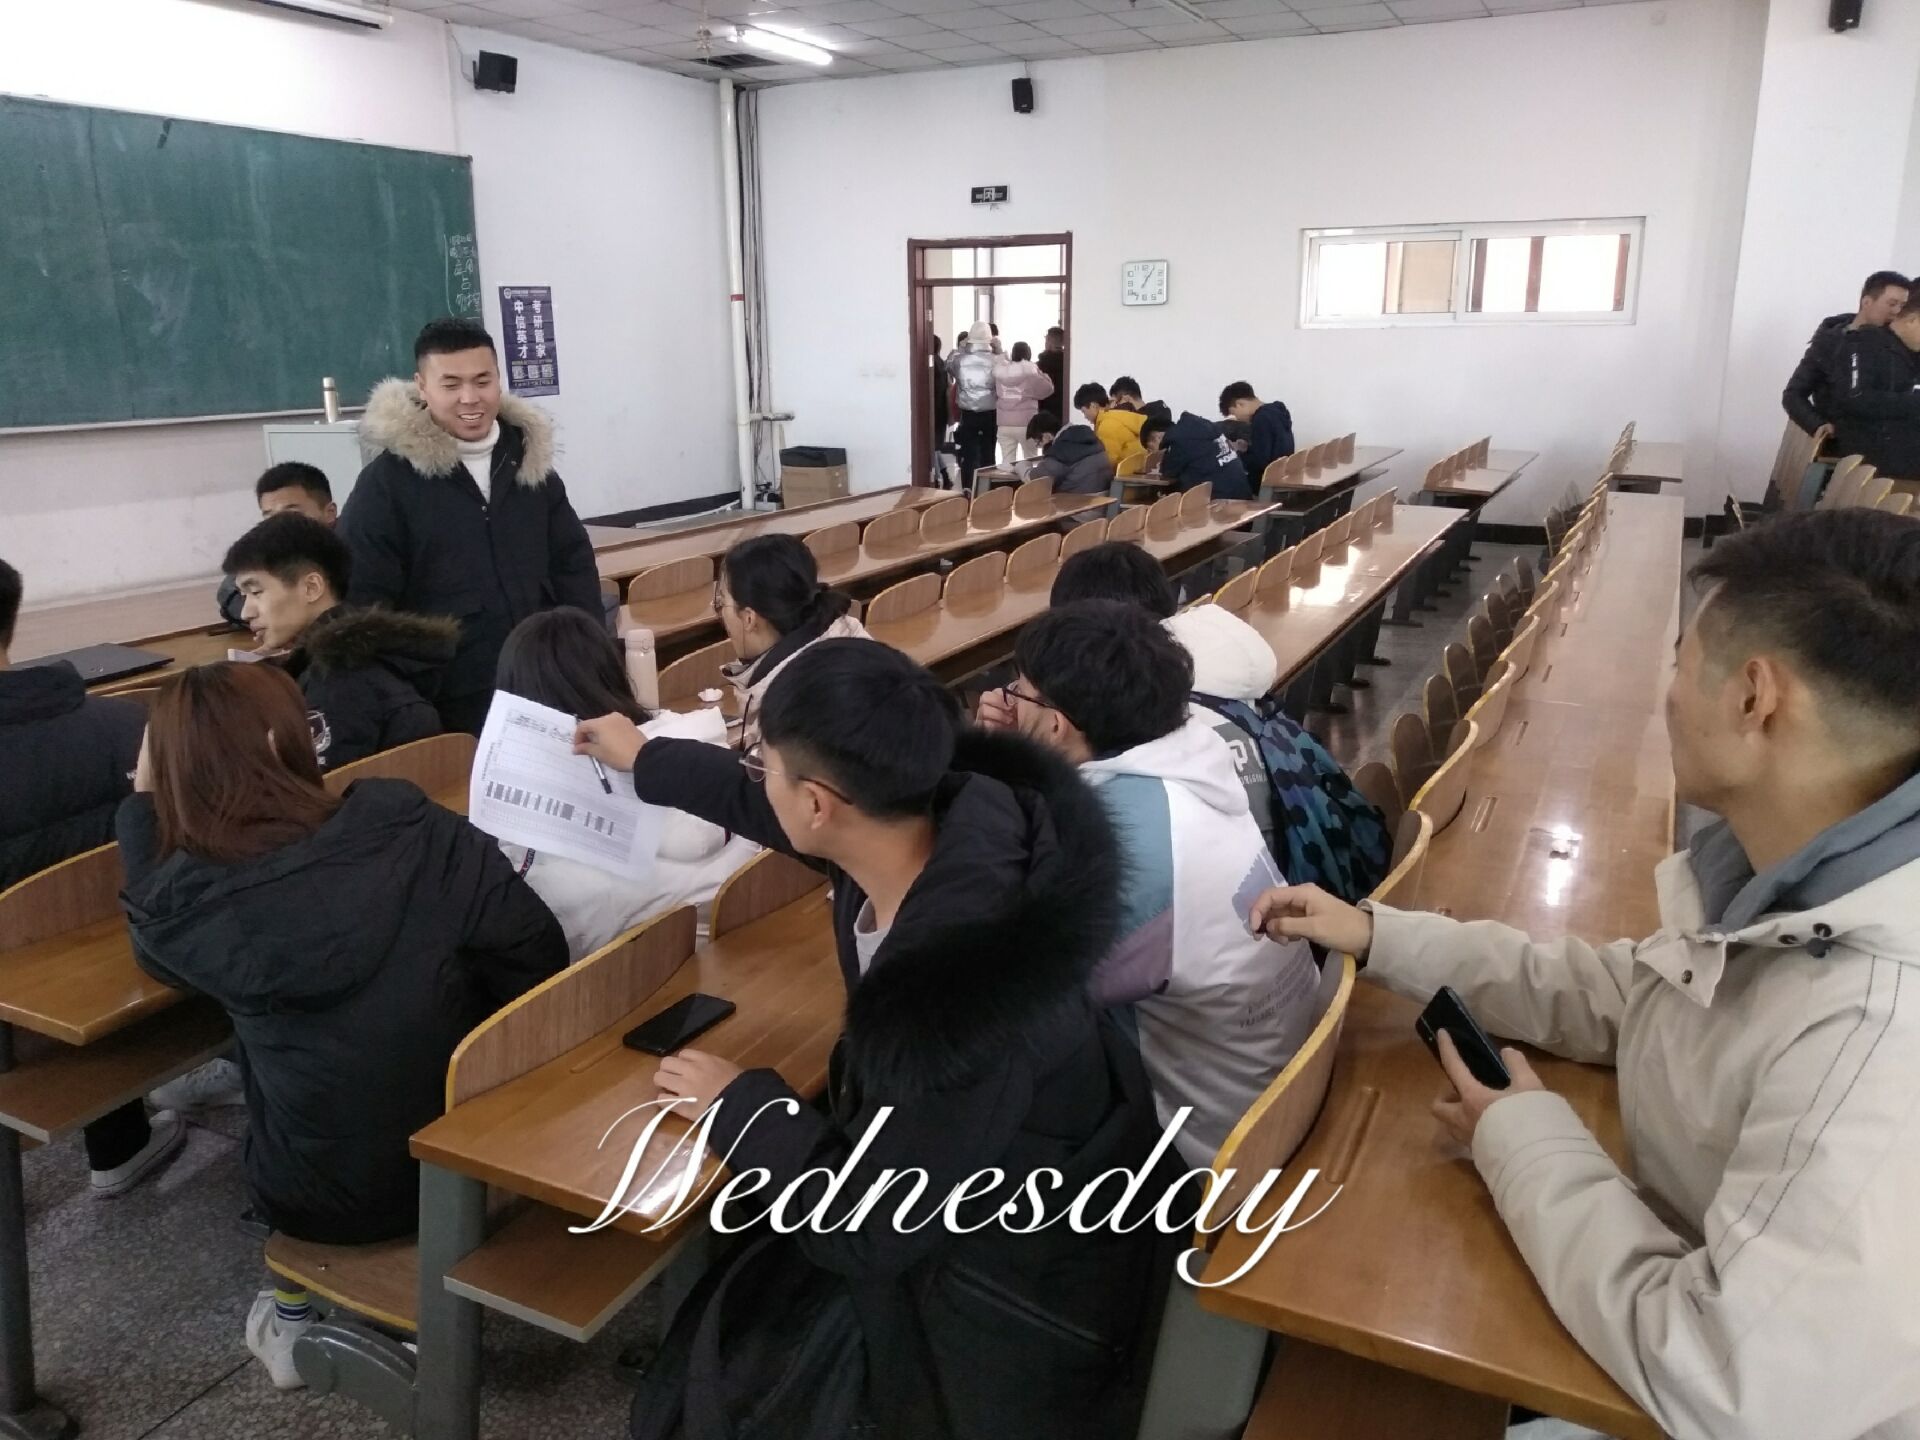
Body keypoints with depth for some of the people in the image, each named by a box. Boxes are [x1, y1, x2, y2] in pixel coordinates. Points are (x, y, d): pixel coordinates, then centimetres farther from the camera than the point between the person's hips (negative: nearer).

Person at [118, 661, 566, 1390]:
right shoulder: (407, 824, -16)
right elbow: (538, 955, -10)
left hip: (324, 1202, -1)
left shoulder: (183, 902, -14)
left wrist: (143, 799, 10)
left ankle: (294, 1314, 33)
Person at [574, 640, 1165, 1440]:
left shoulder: (957, 994, -39)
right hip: (938, 1199, 7)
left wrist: (740, 1107, -11)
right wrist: (646, 760, 21)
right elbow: (775, 812, 7)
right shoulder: (940, 821, -16)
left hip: (1003, 1297, -6)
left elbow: (870, 1229, -25)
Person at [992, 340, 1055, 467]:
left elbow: (994, 393, 9)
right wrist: (1045, 377, 14)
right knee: (1030, 460, 10)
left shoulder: (1001, 369, 2)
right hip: (1025, 423, -3)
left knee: (1007, 461, 6)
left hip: (1004, 423, 3)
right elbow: (1046, 389, -3)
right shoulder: (1030, 370, -8)